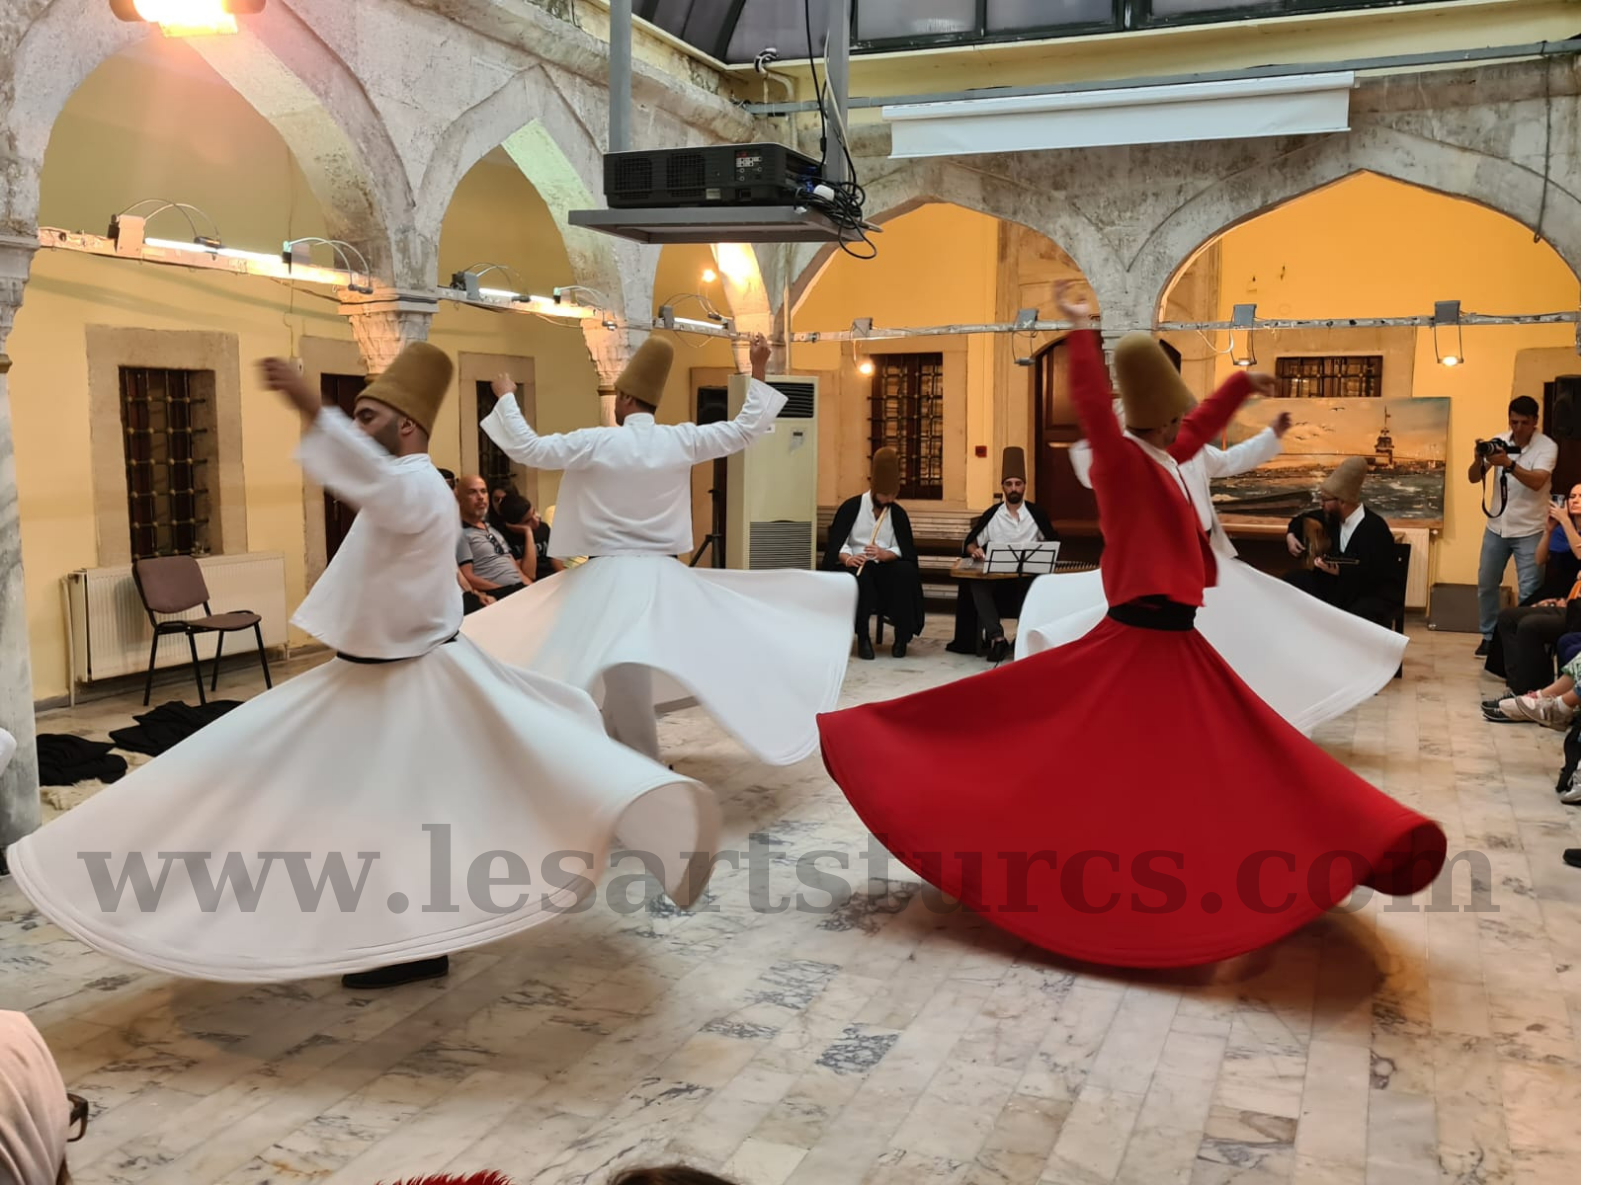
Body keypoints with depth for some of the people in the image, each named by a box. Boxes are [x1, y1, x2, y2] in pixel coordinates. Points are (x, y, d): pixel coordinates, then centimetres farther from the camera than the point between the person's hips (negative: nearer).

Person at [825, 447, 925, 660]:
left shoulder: (898, 513, 8)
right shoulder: (851, 507, -1)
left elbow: (904, 550, 0)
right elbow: (836, 542, -9)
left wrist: (884, 554, -22)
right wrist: (847, 558, -31)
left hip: (885, 566, 2)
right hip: (855, 565, -2)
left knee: (906, 571, -31)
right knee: (859, 577, -39)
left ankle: (902, 634, -17)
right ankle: (863, 637, -24)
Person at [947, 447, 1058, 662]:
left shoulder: (1037, 513, 8)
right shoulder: (991, 514, 8)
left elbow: (1053, 543, 14)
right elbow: (970, 542, 11)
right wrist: (975, 550, -14)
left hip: (1028, 576, 0)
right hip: (995, 577, 1)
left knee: (1038, 585, -37)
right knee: (976, 584, -33)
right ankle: (997, 638, -38)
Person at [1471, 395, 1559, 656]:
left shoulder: (1547, 447, -13)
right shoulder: (1498, 442, 0)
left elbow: (1537, 482, -27)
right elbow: (1473, 479, -3)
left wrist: (1509, 464, -41)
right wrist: (1478, 460, -25)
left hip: (1530, 531, -4)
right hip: (1497, 527, 4)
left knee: (1529, 592, -4)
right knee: (1486, 584, 11)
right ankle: (1489, 636, 25)